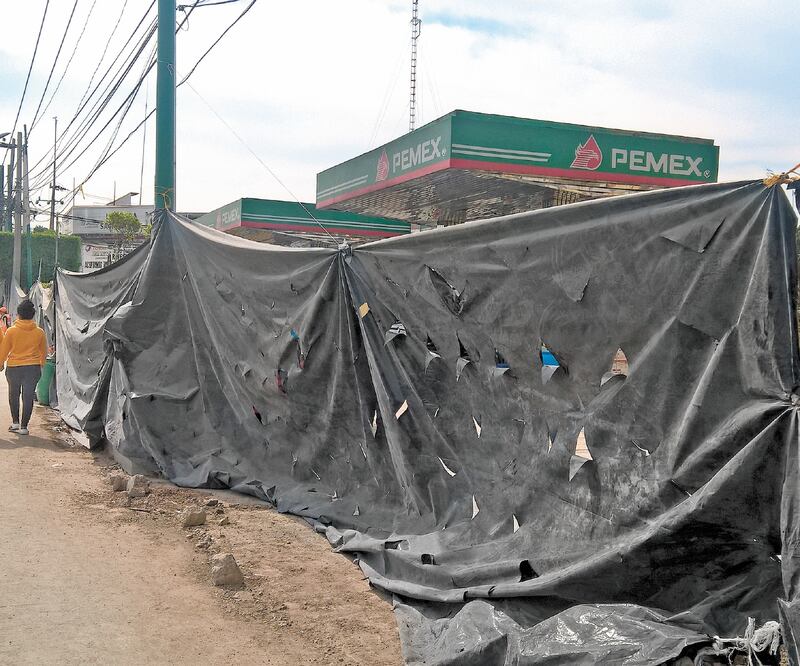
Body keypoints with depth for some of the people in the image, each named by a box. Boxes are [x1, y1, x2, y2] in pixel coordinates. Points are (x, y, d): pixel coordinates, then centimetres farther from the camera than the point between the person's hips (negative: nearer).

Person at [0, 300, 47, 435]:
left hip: (14, 367, -1)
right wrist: (40, 365, 26)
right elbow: (44, 352, 9)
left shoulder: (11, 331, -8)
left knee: (14, 395, 18)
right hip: (33, 368, 1)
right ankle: (24, 426, 4)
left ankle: (15, 422, 18)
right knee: (28, 396, 4)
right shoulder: (39, 332, -3)